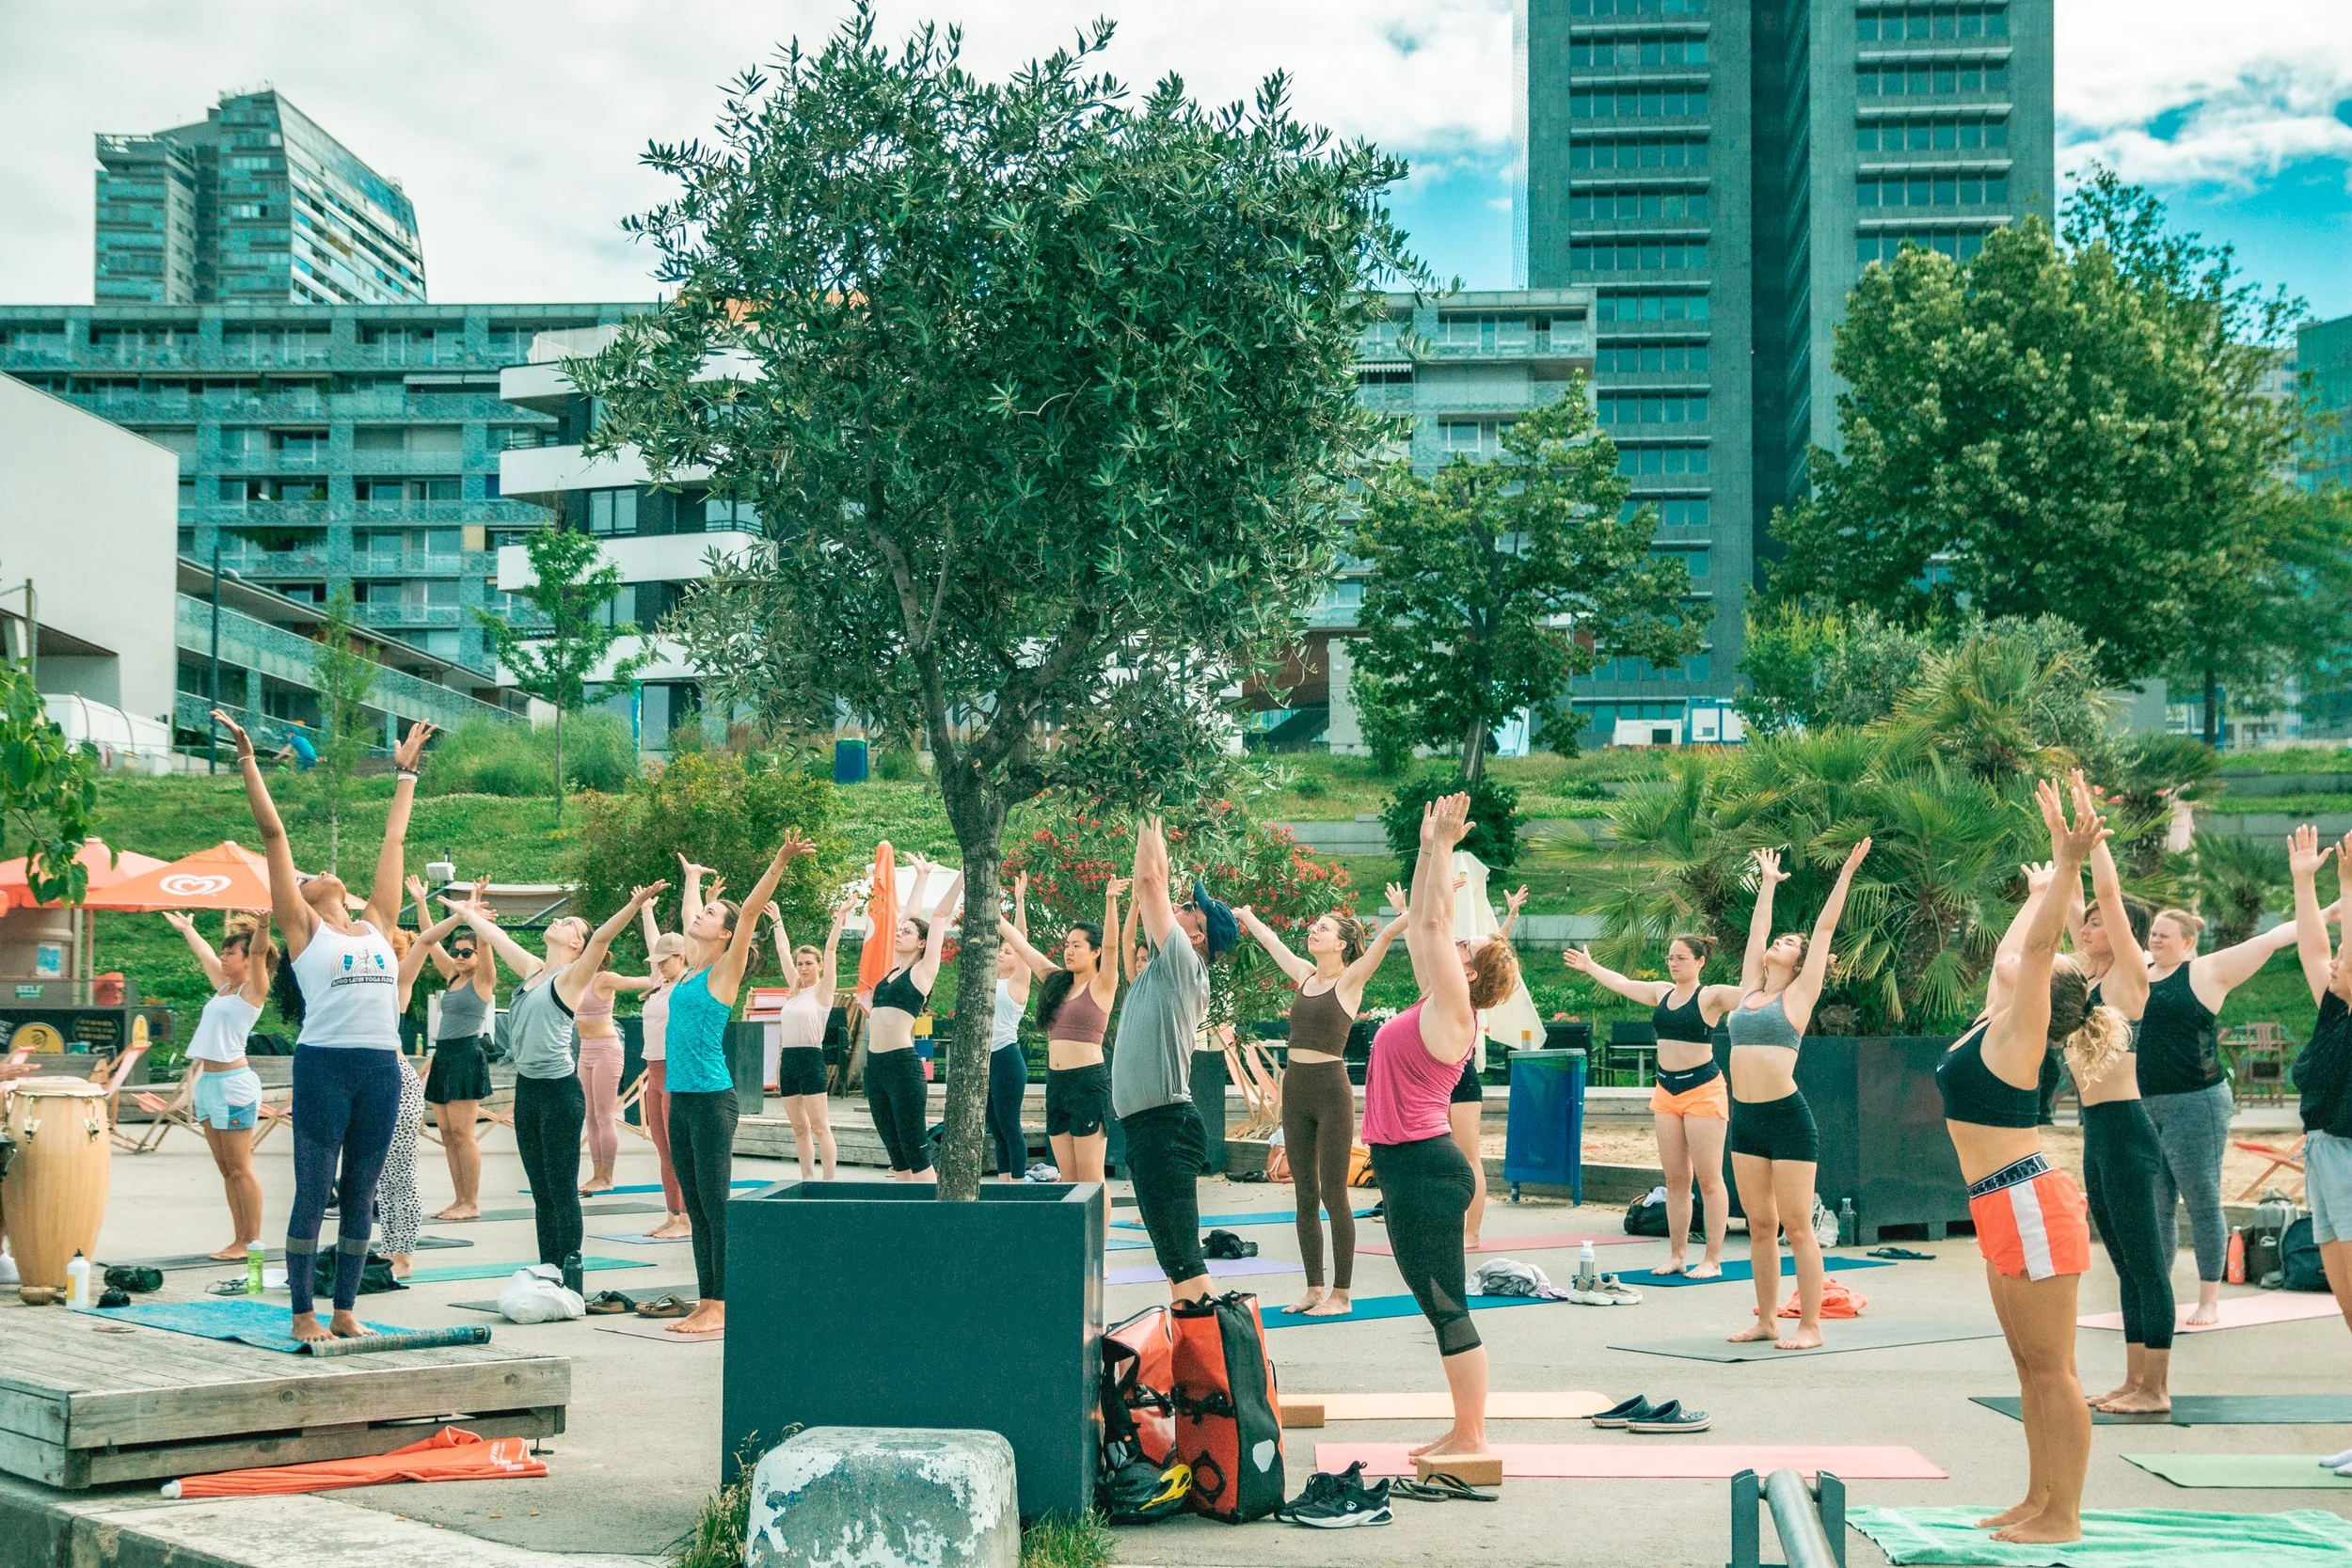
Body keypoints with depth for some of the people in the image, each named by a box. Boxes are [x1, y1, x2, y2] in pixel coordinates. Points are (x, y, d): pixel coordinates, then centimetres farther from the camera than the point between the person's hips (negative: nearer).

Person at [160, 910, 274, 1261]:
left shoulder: (253, 989, -3)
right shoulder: (224, 985, 17)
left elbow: (258, 952, -21)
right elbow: (204, 954, 34)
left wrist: (263, 925, -36)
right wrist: (186, 928, 50)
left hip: (234, 1083, -9)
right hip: (208, 1082, 9)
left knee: (240, 1169, -7)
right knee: (225, 1170, 8)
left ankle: (253, 1242, -5)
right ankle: (239, 1239, 11)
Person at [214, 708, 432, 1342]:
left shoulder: (377, 924, 16)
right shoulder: (302, 928, 6)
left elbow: (395, 840, 24)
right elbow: (274, 834, 3)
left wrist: (406, 772, 30)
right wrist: (248, 760, 2)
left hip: (382, 1068, 4)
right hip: (324, 1066, -4)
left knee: (360, 1193, 9)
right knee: (314, 1191, 0)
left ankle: (345, 1311, 15)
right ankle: (303, 1314, 6)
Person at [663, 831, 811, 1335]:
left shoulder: (725, 971, -4)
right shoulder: (693, 968, 14)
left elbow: (749, 912, -15)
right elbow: (692, 924, 36)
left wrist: (779, 864, -20)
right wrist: (708, 893, 45)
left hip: (712, 1100, -8)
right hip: (681, 1099, 8)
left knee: (716, 1208, -5)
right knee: (696, 1209, 8)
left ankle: (721, 1308, -3)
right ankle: (706, 1303, 12)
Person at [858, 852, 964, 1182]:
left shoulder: (923, 970, 0)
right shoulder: (893, 970, 16)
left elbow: (939, 915, -3)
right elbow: (909, 915, 26)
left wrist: (961, 875, -4)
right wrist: (921, 876, 34)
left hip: (903, 1065, -7)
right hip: (876, 1065, 7)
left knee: (916, 1154, -7)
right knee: (897, 1155, 7)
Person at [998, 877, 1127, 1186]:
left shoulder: (1101, 985, -4)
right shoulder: (1058, 981, 14)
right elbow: (1020, 943, 18)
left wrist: (1110, 900, -34)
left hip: (1088, 1081, -7)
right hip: (1056, 1081, 7)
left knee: (1089, 1178, -6)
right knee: (1067, 1177, 8)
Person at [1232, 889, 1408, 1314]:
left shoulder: (1350, 981, -4)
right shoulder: (1305, 975, 13)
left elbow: (1387, 934, -15)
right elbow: (1271, 941, 27)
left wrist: (1407, 914, -25)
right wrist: (1246, 916, 37)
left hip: (1331, 1091, -7)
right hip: (1295, 1089, 7)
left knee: (1333, 1195, -3)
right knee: (1304, 1196, 9)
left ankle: (1341, 1294, 2)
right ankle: (1314, 1288, 16)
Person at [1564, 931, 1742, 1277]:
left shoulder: (1711, 996, -8)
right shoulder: (1662, 992, 11)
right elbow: (1621, 983, 26)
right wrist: (1590, 967, 38)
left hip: (1703, 1090, -7)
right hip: (1666, 1090, 7)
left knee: (1709, 1179, -4)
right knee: (1675, 1180, 8)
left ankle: (1713, 1260, -1)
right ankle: (1677, 1255, 13)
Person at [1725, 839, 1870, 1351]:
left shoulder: (1798, 996, 1)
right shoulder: (1750, 990, 14)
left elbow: (1825, 928, 0)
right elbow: (1756, 930, 24)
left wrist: (1846, 873, 2)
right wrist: (1768, 884, 35)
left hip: (1787, 1117, -6)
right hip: (1745, 1118, 6)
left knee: (1797, 1226, -3)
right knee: (1760, 1226, 10)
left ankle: (1810, 1326, 0)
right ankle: (1767, 1318, 17)